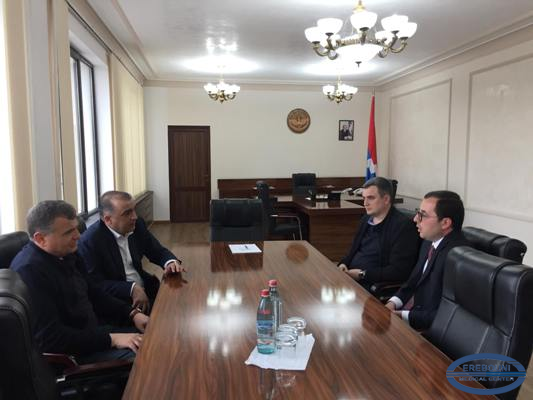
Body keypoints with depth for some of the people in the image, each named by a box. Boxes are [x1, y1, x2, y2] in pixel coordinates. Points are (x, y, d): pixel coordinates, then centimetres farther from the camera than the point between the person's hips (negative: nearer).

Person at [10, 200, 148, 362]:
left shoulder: (67, 254, 5)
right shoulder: (29, 271, -24)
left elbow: (94, 295, 15)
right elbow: (50, 338, -26)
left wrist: (132, 314, 1)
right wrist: (111, 339, -25)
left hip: (91, 332, 9)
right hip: (67, 354, -9)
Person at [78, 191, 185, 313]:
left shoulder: (137, 225, 0)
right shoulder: (89, 241, -16)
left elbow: (158, 251, 8)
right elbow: (96, 285, -17)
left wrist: (170, 262, -14)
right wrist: (132, 289, -27)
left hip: (145, 289, 7)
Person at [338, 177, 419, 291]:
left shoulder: (403, 226, -13)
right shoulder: (366, 219, 11)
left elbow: (399, 271, -18)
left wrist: (362, 274, -18)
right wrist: (344, 264, -1)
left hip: (373, 285, -7)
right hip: (350, 276, 7)